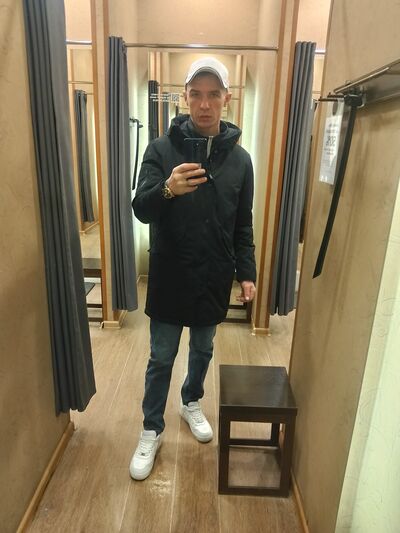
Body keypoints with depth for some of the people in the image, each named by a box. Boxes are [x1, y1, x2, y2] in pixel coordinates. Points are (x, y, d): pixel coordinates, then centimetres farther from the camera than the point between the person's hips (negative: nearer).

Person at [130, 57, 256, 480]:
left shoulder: (240, 158, 2)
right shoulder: (162, 148, -6)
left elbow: (243, 227, 6)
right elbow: (140, 209, -15)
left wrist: (246, 272, 0)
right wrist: (168, 189, -36)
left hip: (214, 280, 3)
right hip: (169, 279, -2)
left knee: (203, 351, 20)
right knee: (161, 359, 10)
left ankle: (191, 403, 47)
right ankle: (151, 430, 31)